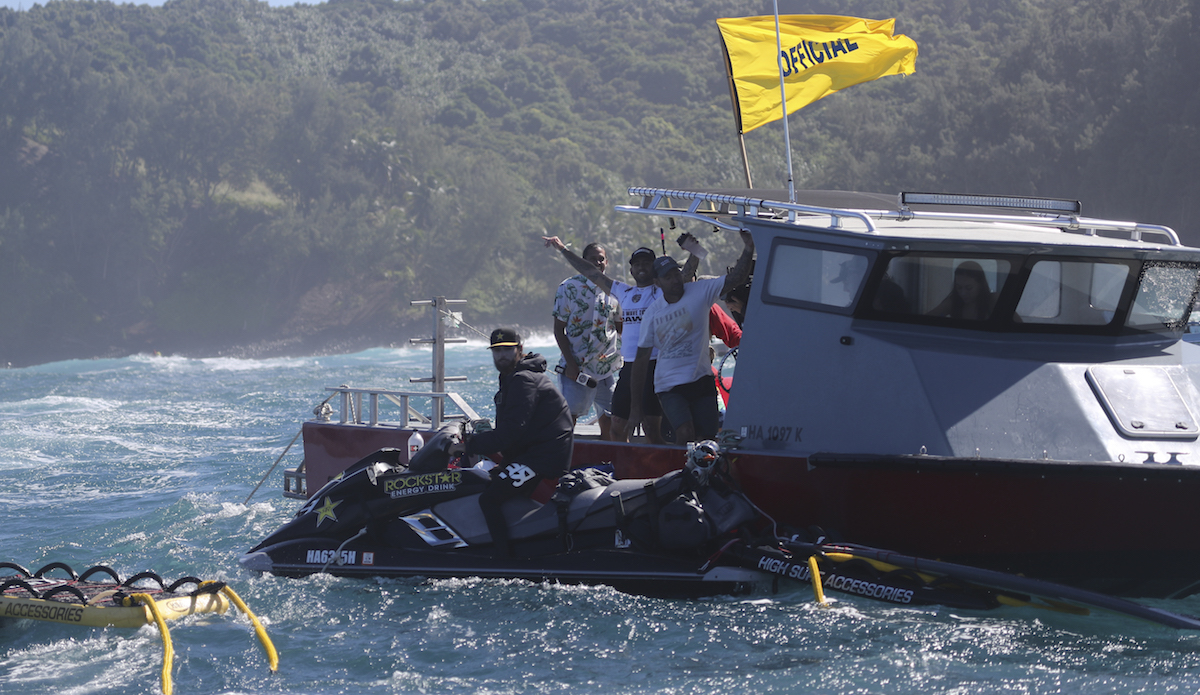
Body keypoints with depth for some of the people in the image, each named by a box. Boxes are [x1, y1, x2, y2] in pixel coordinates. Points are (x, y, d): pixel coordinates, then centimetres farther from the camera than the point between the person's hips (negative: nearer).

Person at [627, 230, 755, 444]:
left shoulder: (700, 291, -2)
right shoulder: (652, 314, 0)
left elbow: (735, 278, -12)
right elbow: (642, 359, 5)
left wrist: (748, 249, -31)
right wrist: (636, 405, 5)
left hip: (701, 380, 1)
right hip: (669, 385, -1)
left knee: (708, 438, -1)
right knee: (685, 433, -23)